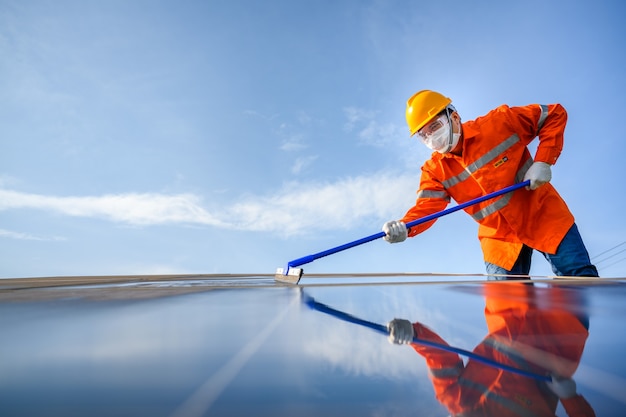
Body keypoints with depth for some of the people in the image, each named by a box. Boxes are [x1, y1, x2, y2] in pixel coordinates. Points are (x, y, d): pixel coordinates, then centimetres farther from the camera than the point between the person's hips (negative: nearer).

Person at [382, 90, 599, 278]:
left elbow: (555, 114, -7)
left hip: (542, 212, -1)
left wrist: (543, 161, -19)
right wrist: (404, 227, -44)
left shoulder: (498, 122, -16)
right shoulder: (435, 170, -8)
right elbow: (426, 205, -22)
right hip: (499, 236, 2)